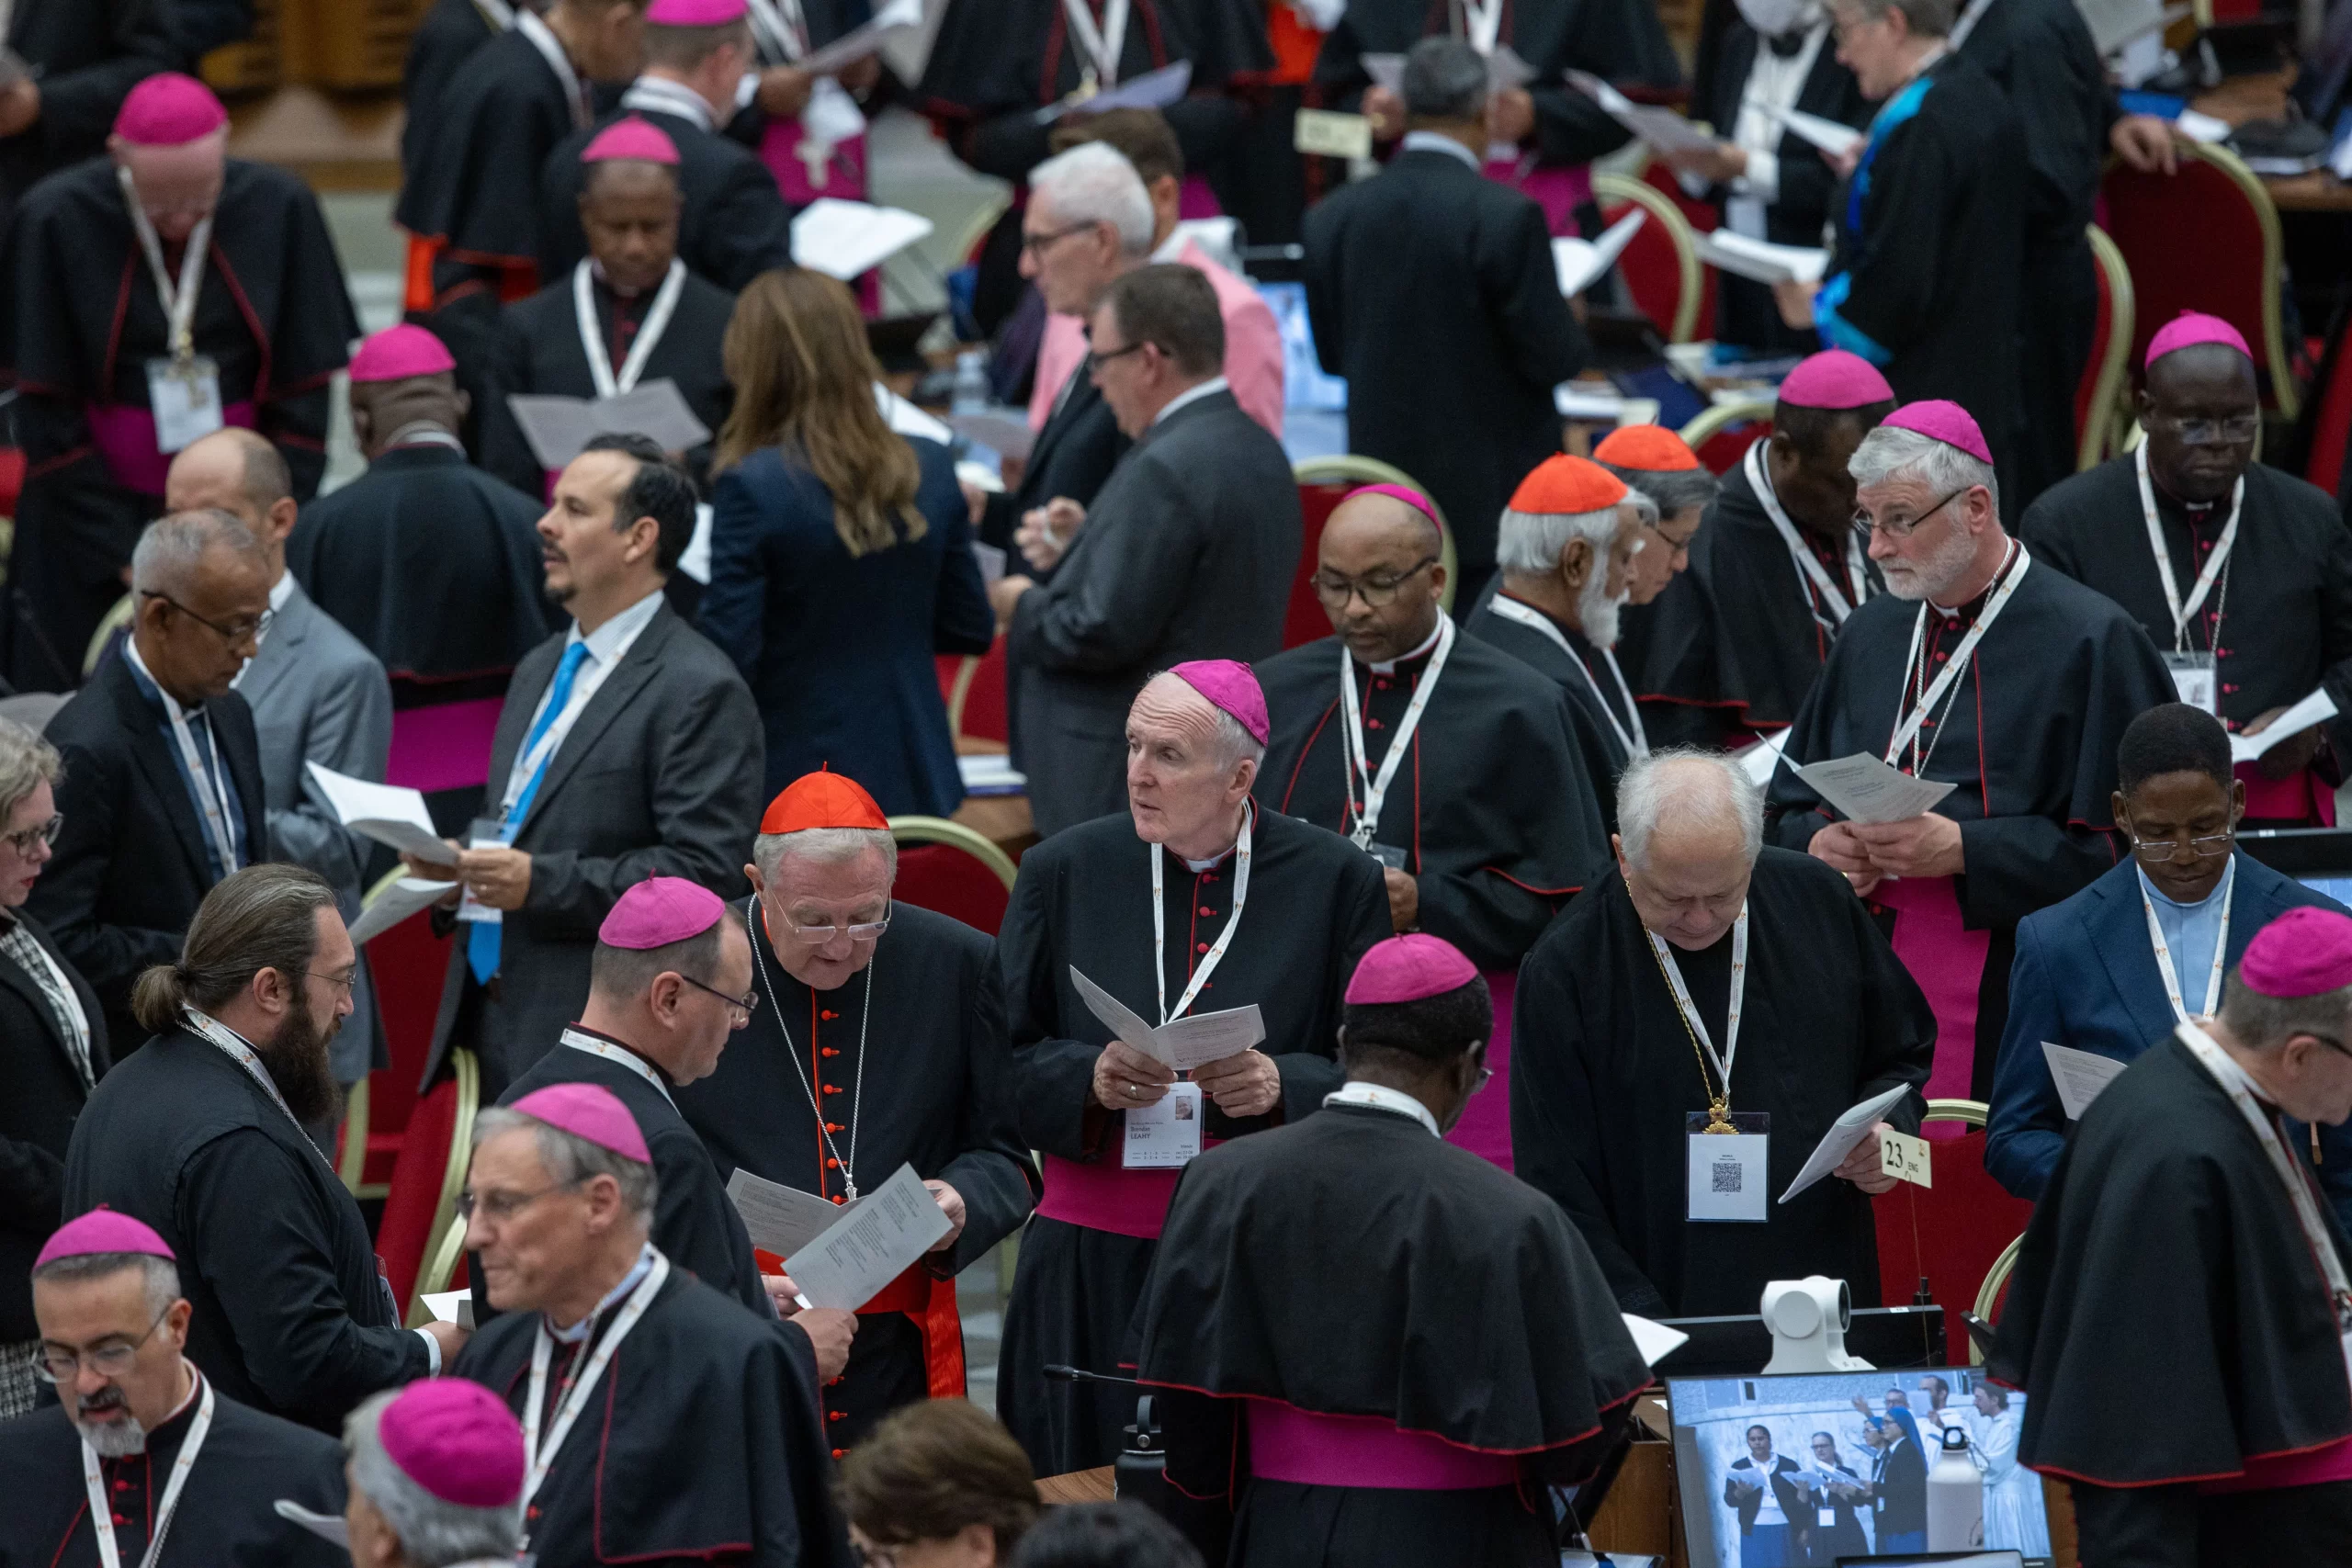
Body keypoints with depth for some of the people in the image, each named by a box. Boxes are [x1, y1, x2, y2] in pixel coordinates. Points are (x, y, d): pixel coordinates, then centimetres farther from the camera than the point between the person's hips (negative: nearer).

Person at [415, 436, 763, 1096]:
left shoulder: (699, 692, -9)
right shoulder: (540, 670, 20)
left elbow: (707, 874, -17)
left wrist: (542, 883, -21)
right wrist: (458, 862, 8)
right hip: (493, 1018, 8)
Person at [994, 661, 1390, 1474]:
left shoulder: (1335, 881, 1)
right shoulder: (1066, 872, 5)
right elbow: (1006, 1064, 4)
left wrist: (1281, 1086, -17)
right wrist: (1090, 1078, -16)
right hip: (1096, 1266, 1)